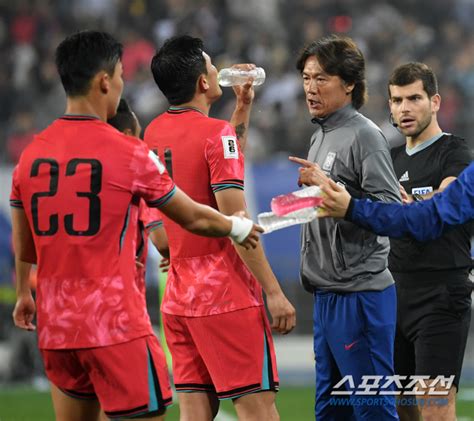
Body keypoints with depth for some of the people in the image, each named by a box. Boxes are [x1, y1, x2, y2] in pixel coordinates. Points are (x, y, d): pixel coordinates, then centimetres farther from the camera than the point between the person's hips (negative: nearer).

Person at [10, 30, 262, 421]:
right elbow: (193, 218, 3)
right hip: (116, 327, -6)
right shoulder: (129, 153, -9)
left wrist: (24, 295, 35)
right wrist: (239, 228, 23)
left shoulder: (31, 154, 5)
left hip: (54, 327, 6)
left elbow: (23, 248, 16)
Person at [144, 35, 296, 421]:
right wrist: (273, 291, -15)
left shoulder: (154, 133, 10)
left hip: (178, 295, 7)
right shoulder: (216, 133, -13)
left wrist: (243, 107, 27)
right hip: (226, 293, -7)